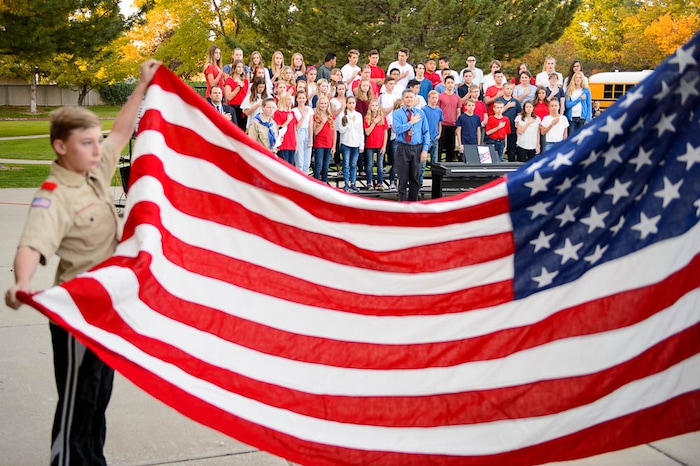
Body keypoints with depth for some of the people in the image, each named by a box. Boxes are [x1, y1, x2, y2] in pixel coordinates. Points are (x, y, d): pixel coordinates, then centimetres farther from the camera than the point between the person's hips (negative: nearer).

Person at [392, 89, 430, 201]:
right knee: (403, 178, 2)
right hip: (403, 149, -2)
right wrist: (411, 122, -10)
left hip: (417, 148, 2)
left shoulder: (420, 113, 6)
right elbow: (398, 129, -15)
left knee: (415, 178, 8)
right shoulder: (397, 113, 1)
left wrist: (425, 150, -5)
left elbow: (426, 132, 4)